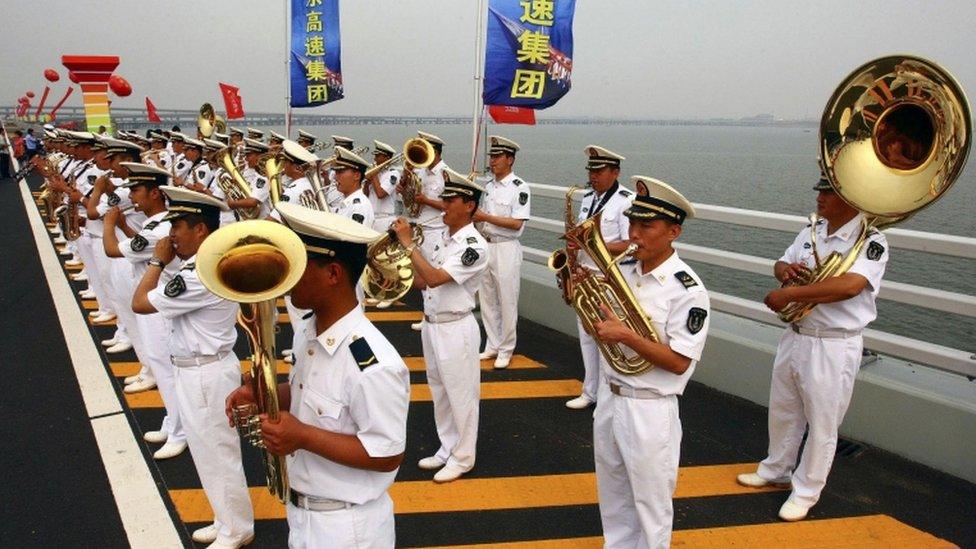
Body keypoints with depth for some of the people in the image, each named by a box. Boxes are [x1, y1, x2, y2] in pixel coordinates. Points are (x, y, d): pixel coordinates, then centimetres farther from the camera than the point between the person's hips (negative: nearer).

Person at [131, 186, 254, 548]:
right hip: (203, 369, 10)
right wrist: (170, 261, 0)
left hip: (204, 374, -10)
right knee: (211, 451, 21)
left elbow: (140, 304, -19)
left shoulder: (200, 275, -26)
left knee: (218, 454, 5)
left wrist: (157, 261, -10)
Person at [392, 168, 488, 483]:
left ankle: (462, 457, 21)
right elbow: (422, 280, 12)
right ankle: (447, 449, 34)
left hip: (456, 329, -8)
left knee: (461, 395, 5)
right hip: (430, 324, 8)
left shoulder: (474, 246, -20)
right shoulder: (440, 237, 6)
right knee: (439, 392, 19)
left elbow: (434, 278, -28)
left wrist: (408, 244, -25)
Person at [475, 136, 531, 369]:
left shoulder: (520, 188, -11)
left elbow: (516, 224, -18)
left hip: (506, 249, -7)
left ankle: (506, 350, 14)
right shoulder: (489, 186, 11)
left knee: (507, 302, 1)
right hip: (486, 245, 7)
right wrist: (474, 214, -3)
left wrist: (485, 217, -19)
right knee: (487, 300, 12)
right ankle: (492, 346, 24)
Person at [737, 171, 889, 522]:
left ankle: (806, 490, 27)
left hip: (834, 347, -7)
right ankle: (776, 470, 43)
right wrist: (785, 270, -10)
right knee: (782, 411, 22)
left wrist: (790, 294, -29)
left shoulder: (871, 241, -17)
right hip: (795, 336, 7)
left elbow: (850, 285, -33)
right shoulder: (812, 231, 5)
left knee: (821, 424, 9)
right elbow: (781, 264, 15)